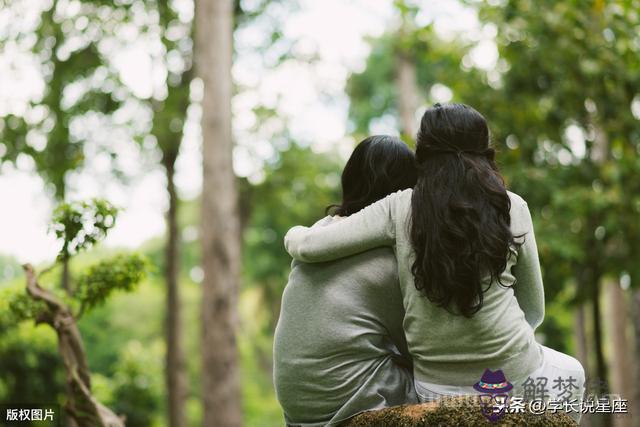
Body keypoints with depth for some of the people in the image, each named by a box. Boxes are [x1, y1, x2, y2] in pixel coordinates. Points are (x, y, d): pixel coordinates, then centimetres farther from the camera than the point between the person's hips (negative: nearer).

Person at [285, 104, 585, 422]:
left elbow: (305, 246, -5)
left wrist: (297, 233, 18)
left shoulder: (400, 208, -3)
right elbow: (534, 312, 7)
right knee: (570, 372, 33)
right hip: (512, 377, -1)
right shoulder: (511, 207, -2)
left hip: (433, 389, 2)